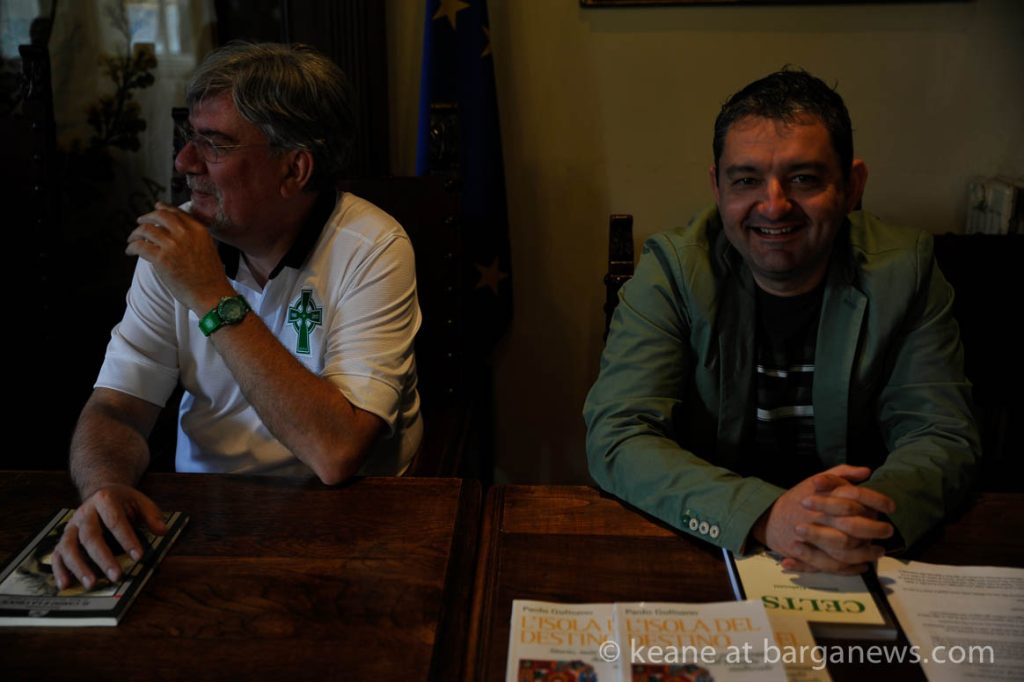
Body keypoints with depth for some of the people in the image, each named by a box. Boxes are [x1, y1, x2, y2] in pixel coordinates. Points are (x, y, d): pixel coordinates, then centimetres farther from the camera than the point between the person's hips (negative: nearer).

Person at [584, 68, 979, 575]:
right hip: (704, 553, -2)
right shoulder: (671, 271, -9)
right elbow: (617, 437, -17)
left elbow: (944, 437, -4)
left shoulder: (905, 270, -3)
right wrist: (766, 515, -30)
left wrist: (876, 512, -26)